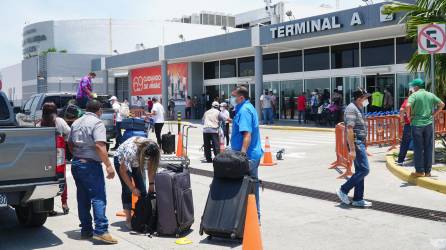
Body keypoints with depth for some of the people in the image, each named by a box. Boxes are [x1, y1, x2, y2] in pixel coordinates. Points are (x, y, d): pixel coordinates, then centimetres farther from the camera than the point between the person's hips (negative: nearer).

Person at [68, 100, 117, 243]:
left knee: (82, 198, 12)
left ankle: (86, 230, 16)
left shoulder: (76, 123, 15)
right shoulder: (97, 123, -10)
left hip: (76, 163, 8)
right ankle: (101, 231, -14)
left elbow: (70, 143, 21)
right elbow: (99, 146, -21)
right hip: (90, 164, -8)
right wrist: (108, 165, -21)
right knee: (98, 197, -8)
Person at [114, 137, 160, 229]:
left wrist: (151, 184, -19)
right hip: (121, 160, -5)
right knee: (127, 189, -14)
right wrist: (133, 188, -24)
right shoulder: (131, 151, -41)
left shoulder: (152, 151, -29)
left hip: (136, 161, 5)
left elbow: (151, 167, -12)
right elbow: (123, 171, -28)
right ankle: (128, 219, -7)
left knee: (142, 188, -4)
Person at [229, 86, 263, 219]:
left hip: (247, 156, -10)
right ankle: (255, 217, 25)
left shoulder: (244, 110, -16)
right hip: (254, 154, 10)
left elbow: (247, 135, -26)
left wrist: (242, 154, -31)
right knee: (253, 186, 16)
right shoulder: (249, 108, 15)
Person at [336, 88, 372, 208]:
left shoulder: (359, 108, 16)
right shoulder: (351, 109, -16)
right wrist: (352, 149, -26)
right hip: (356, 142, -10)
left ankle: (358, 199, 16)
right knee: (364, 169, -10)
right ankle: (343, 190, -1)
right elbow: (349, 130, -22)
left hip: (360, 142, 10)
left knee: (360, 170, 11)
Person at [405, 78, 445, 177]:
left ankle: (419, 171, 7)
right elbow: (442, 104, 13)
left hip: (417, 124, -4)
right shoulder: (431, 95, 9)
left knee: (418, 148, 3)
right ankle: (427, 171, 13)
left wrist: (409, 116, -6)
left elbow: (408, 106, -22)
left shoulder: (414, 95, -7)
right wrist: (433, 114, 12)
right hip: (428, 124, 4)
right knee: (428, 148, 9)